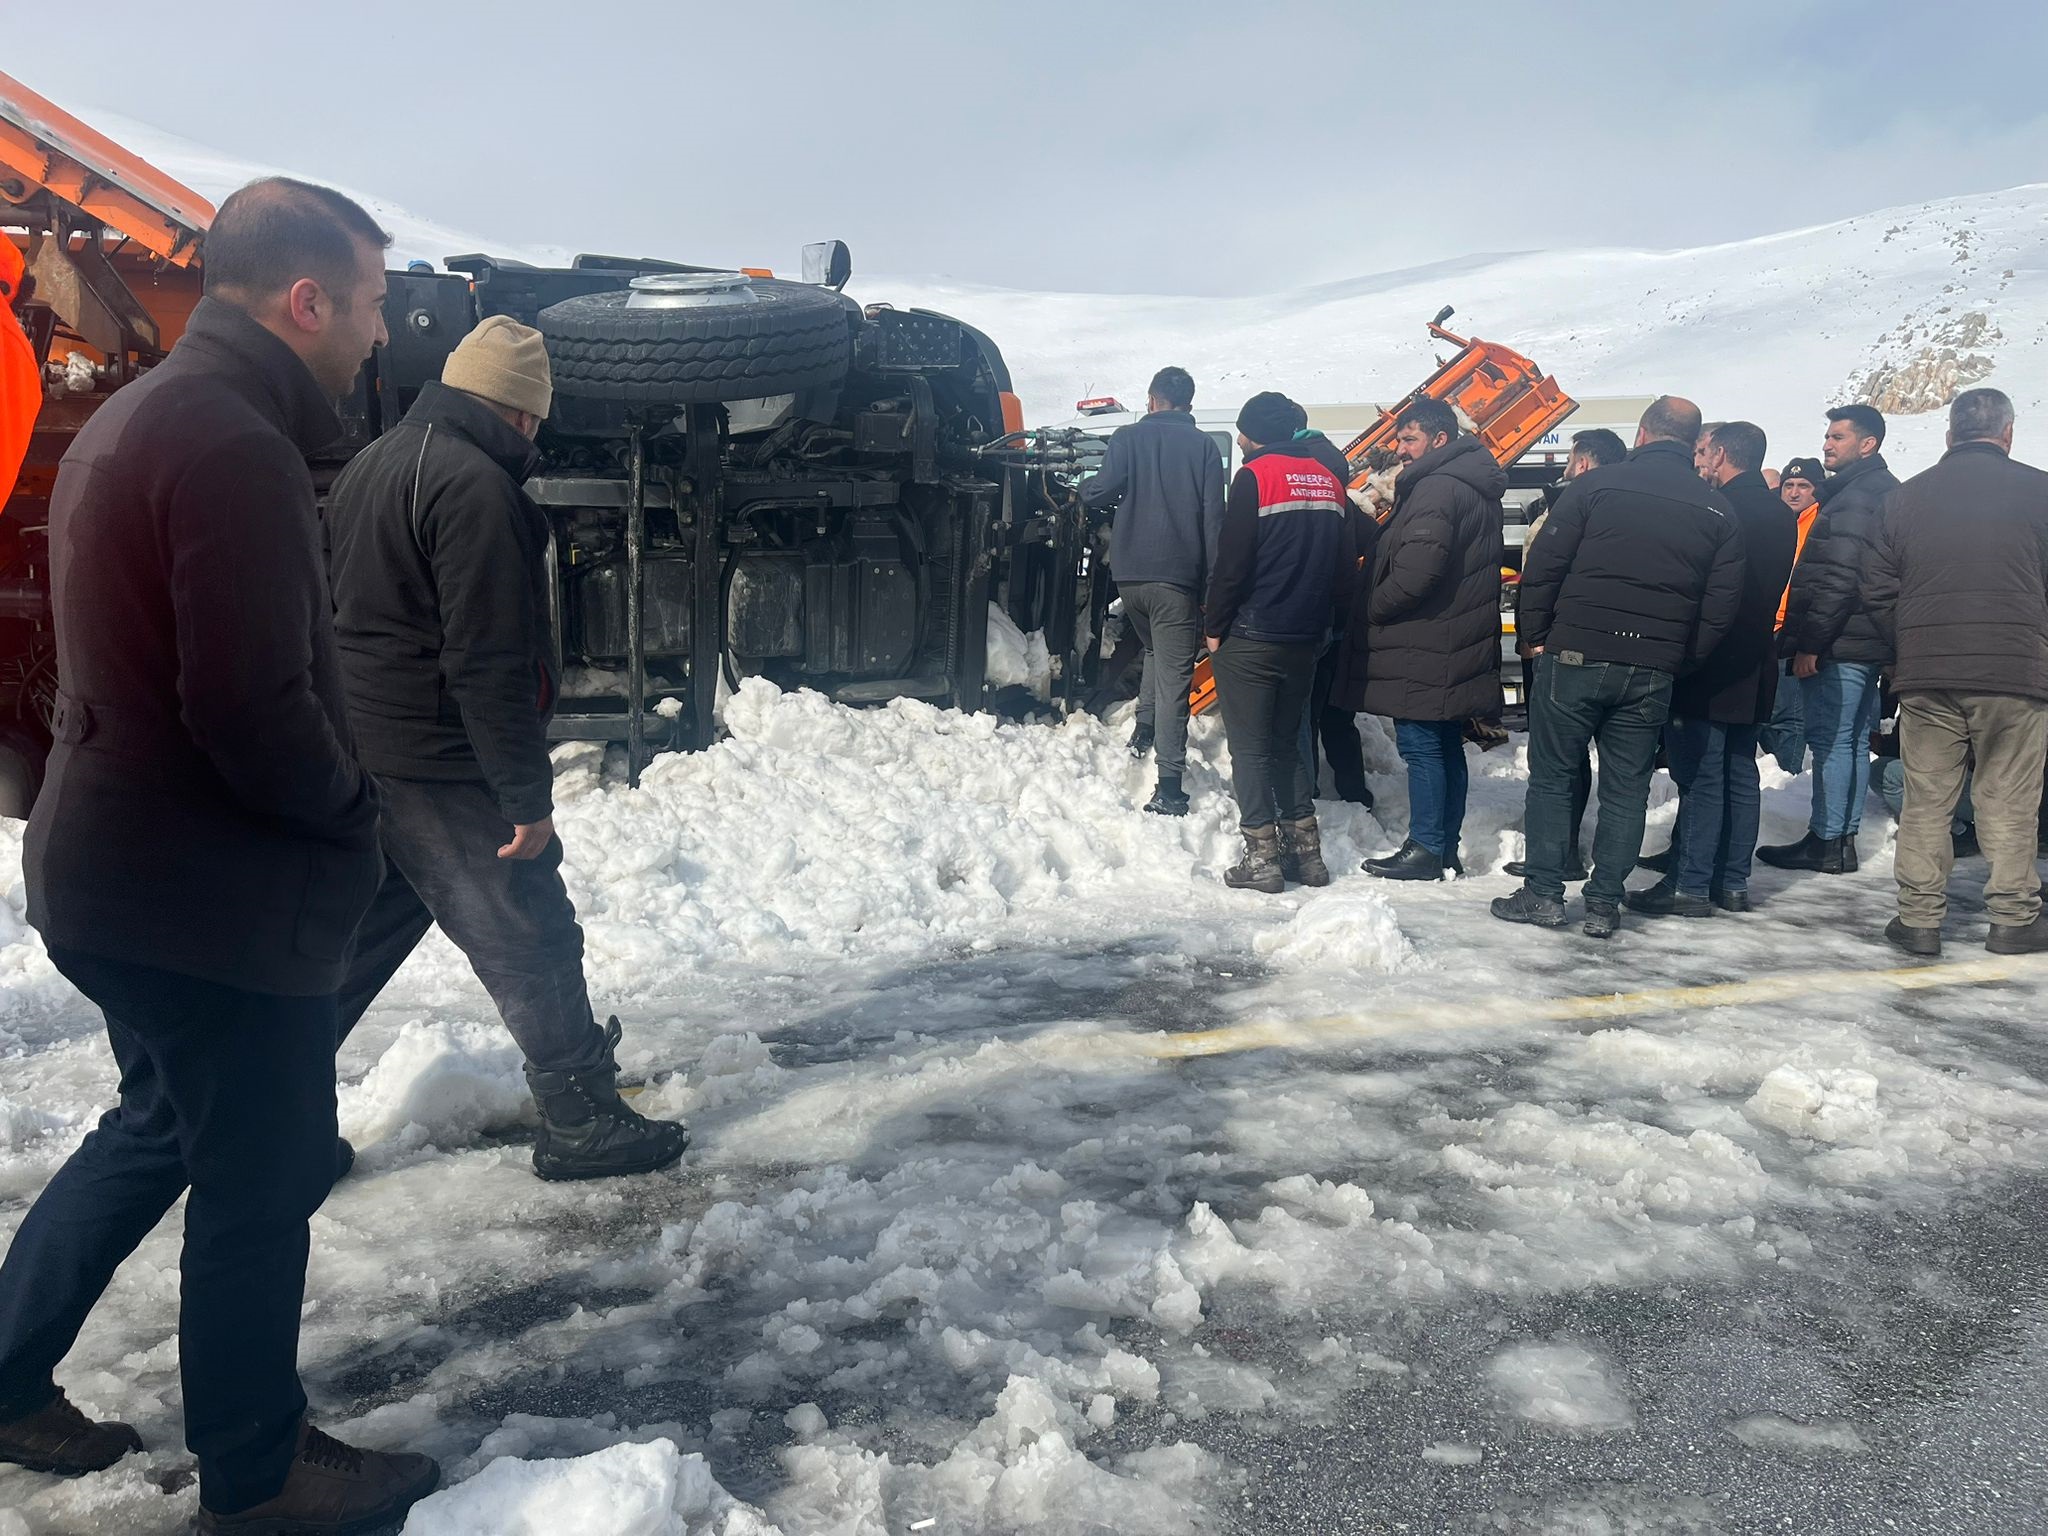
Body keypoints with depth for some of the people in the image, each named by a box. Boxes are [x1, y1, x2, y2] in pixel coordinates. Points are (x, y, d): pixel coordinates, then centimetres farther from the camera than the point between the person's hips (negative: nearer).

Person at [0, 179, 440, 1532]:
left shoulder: (133, 418, 12)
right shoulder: (236, 445, -22)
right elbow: (253, 705, -27)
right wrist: (350, 809, -9)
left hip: (115, 866, 10)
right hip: (216, 896, -10)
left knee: (164, 1125, 26)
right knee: (260, 1180, 6)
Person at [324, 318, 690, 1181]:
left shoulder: (371, 466, 15)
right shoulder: (476, 487, -17)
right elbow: (487, 663, -22)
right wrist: (528, 794, -18)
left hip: (359, 752, 10)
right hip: (439, 762, -9)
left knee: (359, 931, 19)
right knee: (530, 938, 1)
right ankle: (581, 1119, 11)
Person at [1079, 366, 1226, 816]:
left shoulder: (1128, 438, 4)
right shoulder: (1204, 446, 4)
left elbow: (1100, 493, -6)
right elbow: (1213, 518, -2)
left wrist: (1084, 487, 17)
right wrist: (1215, 583, 0)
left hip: (1129, 573, 2)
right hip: (1179, 576, -2)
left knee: (1154, 649, 30)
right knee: (1173, 676, -3)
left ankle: (1144, 730, 18)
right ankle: (1169, 787, -8)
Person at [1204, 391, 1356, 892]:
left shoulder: (1255, 476, -10)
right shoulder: (1328, 480, 11)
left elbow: (1232, 562, -13)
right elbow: (1345, 566, 12)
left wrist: (1215, 626, -5)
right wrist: (1324, 622, 17)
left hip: (1250, 640, -7)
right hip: (1305, 641, 7)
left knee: (1250, 749, 1)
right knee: (1287, 744, 17)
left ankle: (1262, 857, 1)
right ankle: (1307, 850, 17)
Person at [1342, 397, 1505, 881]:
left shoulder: (1436, 490, -16)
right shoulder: (1477, 488, 17)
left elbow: (1415, 572, -25)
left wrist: (1371, 608, -11)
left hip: (1425, 650, -10)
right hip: (1461, 651, 10)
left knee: (1421, 746, -5)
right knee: (1447, 747, 14)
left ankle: (1425, 849, 0)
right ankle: (1446, 848, 21)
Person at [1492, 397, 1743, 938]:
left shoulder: (1595, 487, -3)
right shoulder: (1718, 512, 7)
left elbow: (1543, 567, -6)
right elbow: (1722, 604, 6)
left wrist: (1537, 635, 4)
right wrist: (1681, 661, 12)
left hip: (1575, 656, -3)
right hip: (1653, 671, 3)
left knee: (1550, 775, 8)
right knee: (1627, 788, 10)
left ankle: (1544, 892, 8)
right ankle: (1604, 904, 13)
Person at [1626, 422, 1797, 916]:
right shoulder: (1781, 516, 12)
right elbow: (1775, 590, 17)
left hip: (1708, 668, -8)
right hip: (1754, 667, 8)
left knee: (1700, 777, -5)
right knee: (1740, 775, 13)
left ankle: (1690, 885, -1)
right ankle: (1733, 882, 19)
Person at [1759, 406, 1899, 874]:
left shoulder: (1853, 498, -15)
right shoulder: (1888, 492, 18)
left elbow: (1837, 579, -22)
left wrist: (1810, 641, -20)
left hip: (1839, 643, -10)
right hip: (1871, 642, 10)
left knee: (1830, 741, -5)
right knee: (1853, 742, 13)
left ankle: (1826, 842, -1)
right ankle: (1844, 837, 20)